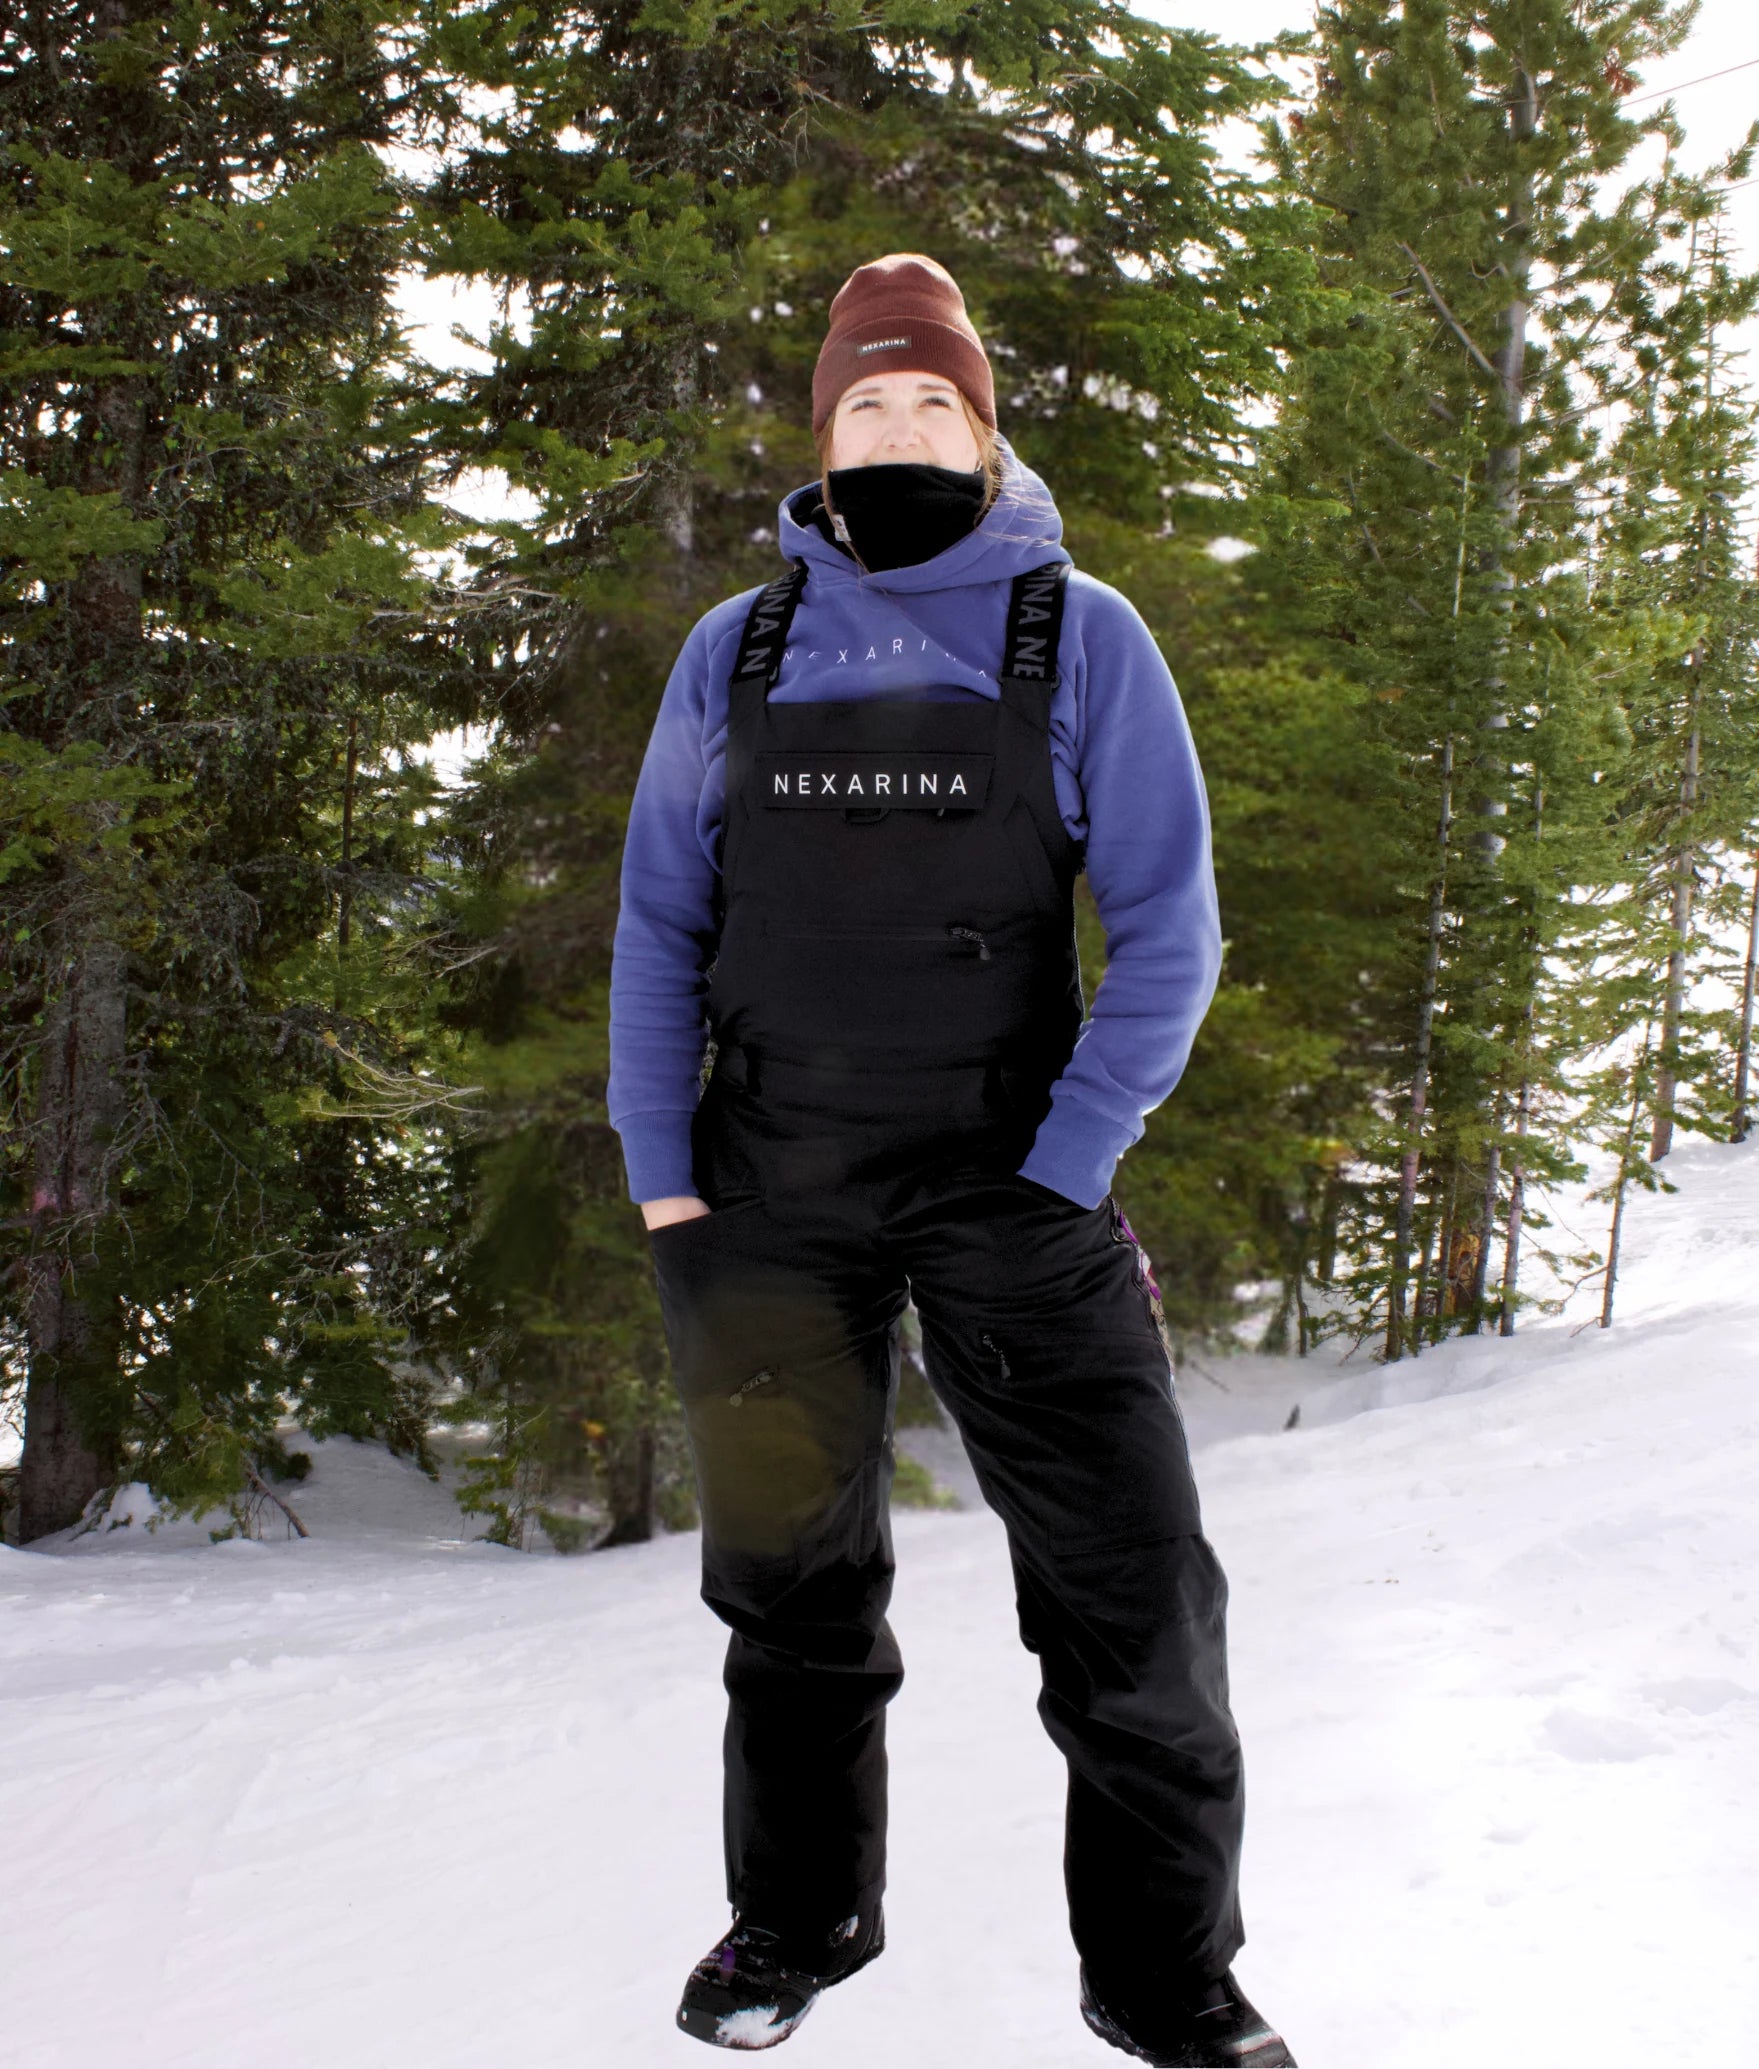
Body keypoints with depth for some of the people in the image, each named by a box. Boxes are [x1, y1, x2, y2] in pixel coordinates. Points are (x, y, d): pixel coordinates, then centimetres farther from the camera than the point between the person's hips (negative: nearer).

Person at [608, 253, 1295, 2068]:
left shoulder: (1079, 635, 1)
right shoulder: (736, 651, 7)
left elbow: (1168, 929, -2)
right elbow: (659, 925, 10)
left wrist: (1066, 1176, -10)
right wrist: (658, 1169, 1)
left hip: (1009, 1178, -2)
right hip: (768, 1186, 2)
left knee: (1132, 1591, -4)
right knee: (790, 1579, 12)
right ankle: (799, 1915, 33)